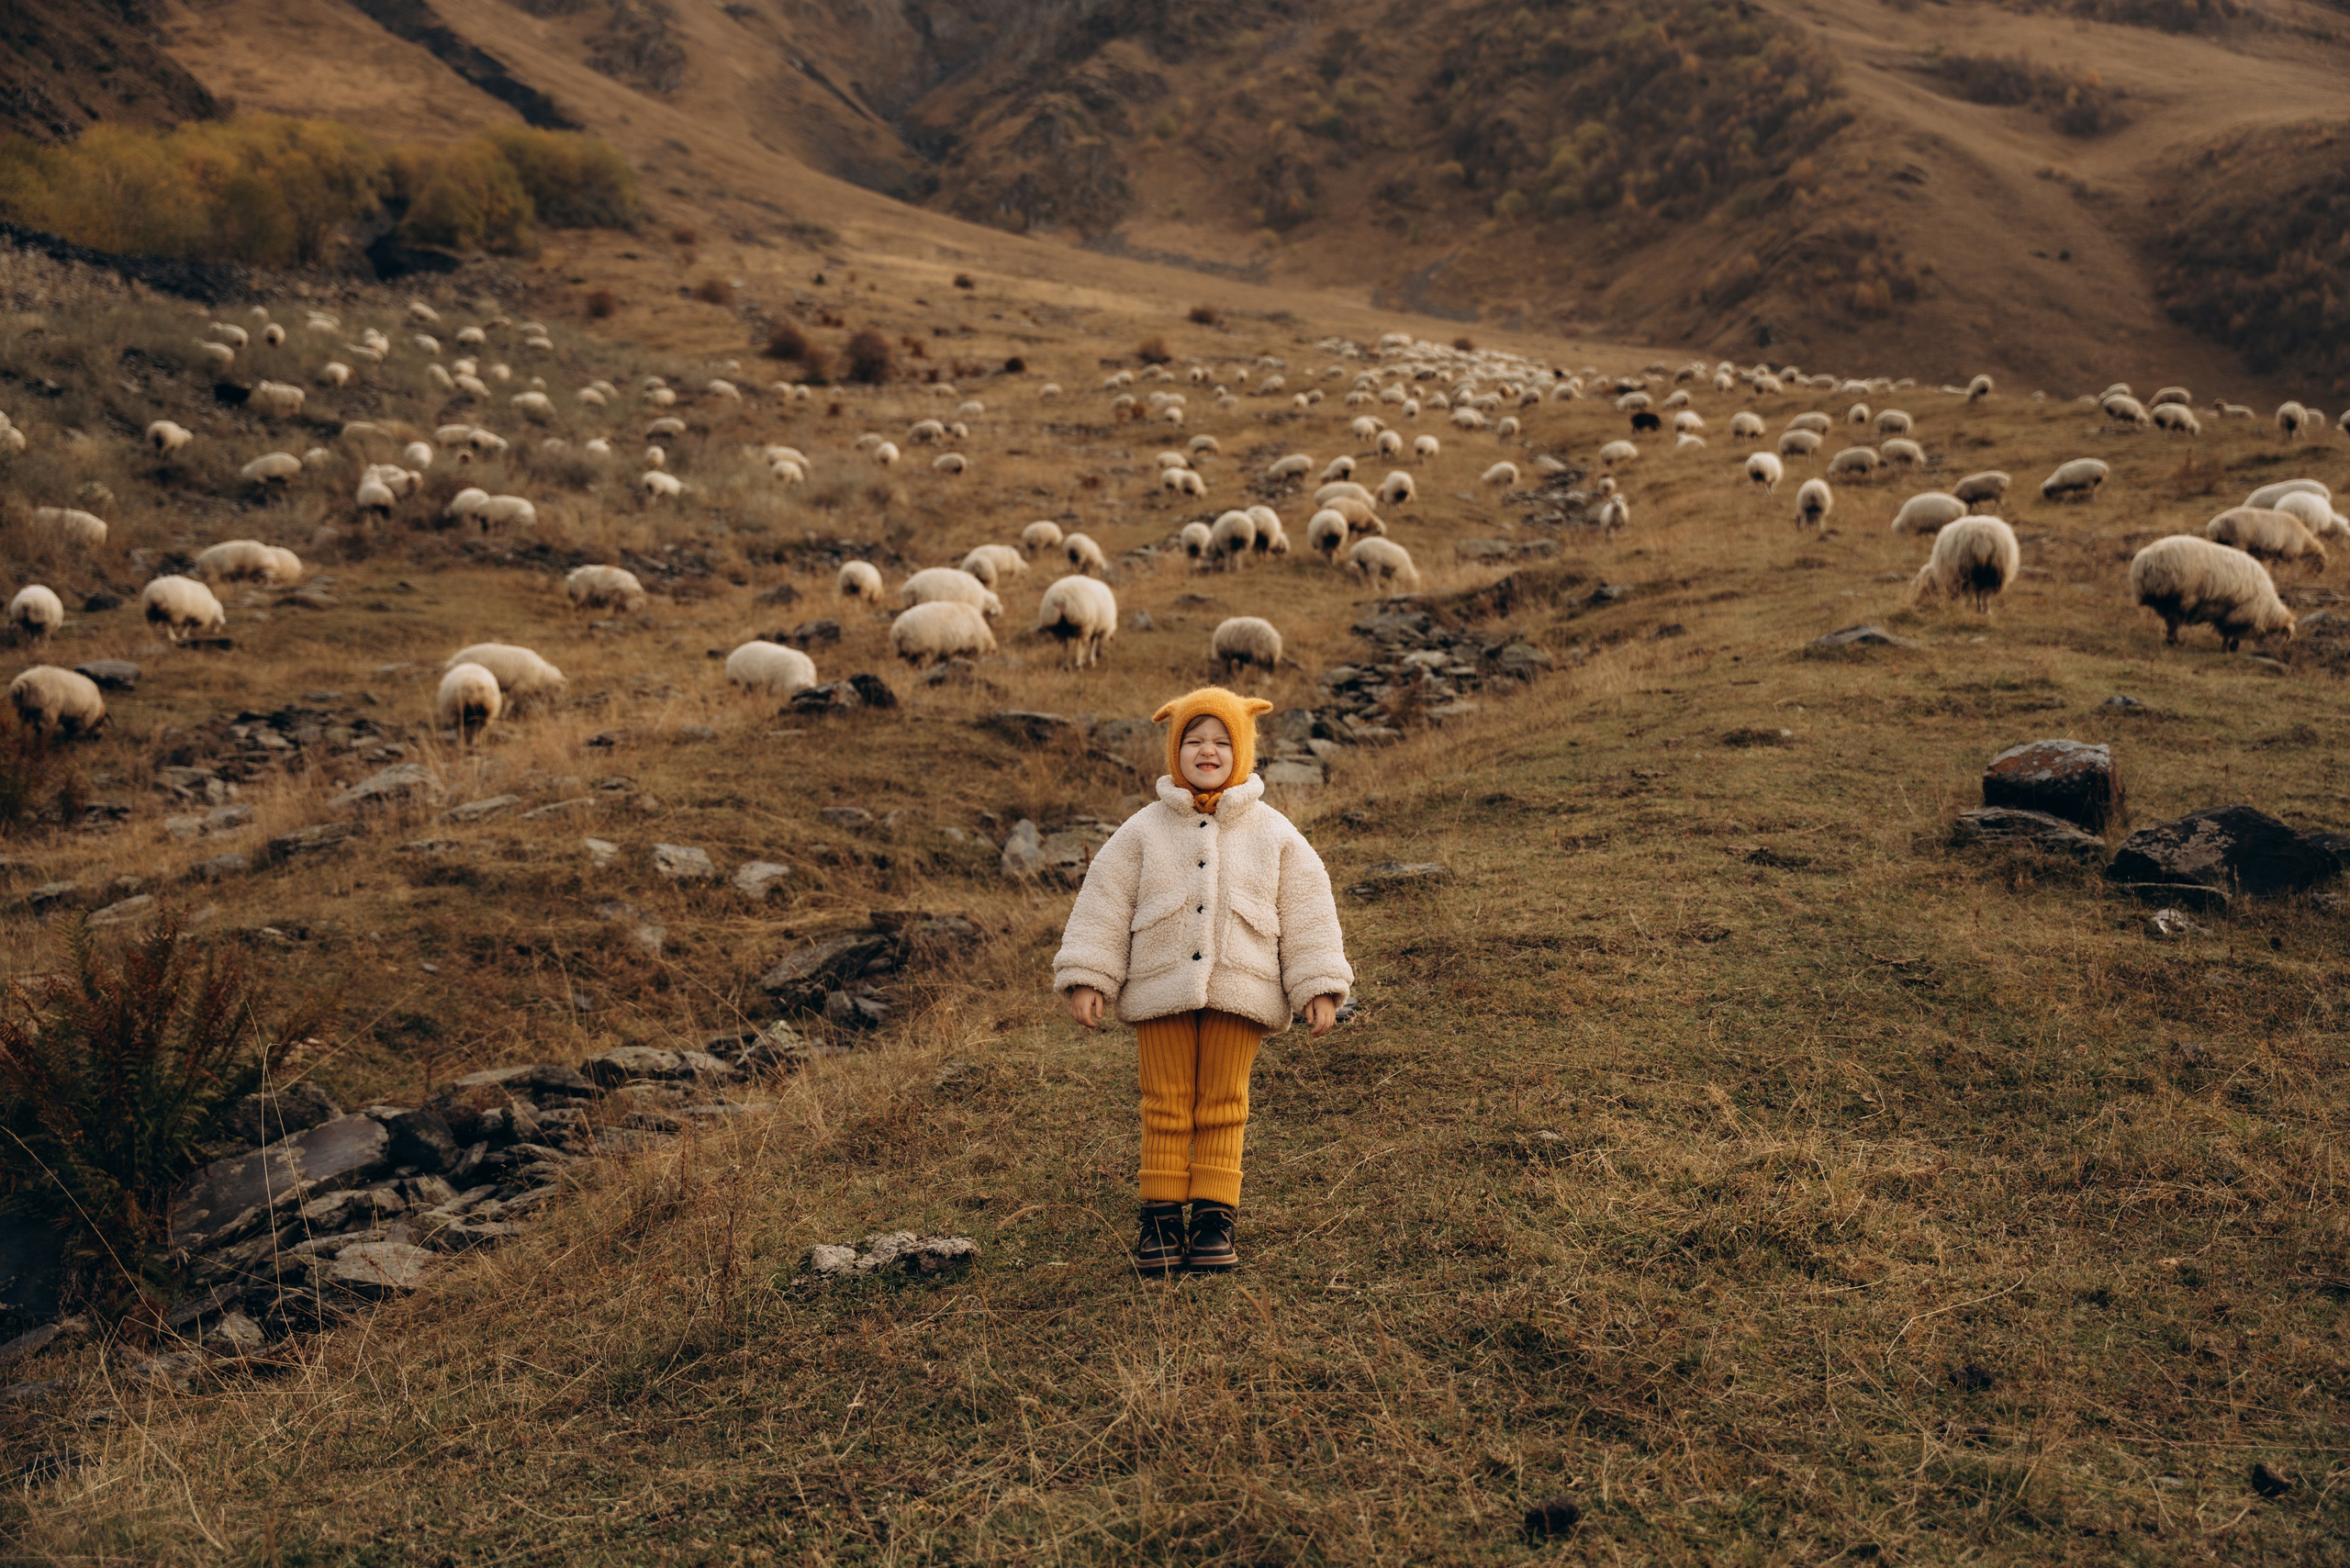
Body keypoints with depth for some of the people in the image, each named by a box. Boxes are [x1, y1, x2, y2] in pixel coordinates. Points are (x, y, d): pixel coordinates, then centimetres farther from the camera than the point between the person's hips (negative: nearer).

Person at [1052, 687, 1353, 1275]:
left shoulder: (1274, 834, 4)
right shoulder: (1143, 831, 3)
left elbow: (1308, 911, 5)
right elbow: (1103, 905, 3)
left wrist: (1319, 987, 0)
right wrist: (1085, 977, -3)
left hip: (1238, 993, 0)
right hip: (1161, 992, 0)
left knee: (1222, 1107, 6)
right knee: (1166, 1106, 4)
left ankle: (1214, 1221, 14)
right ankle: (1161, 1220, 13)